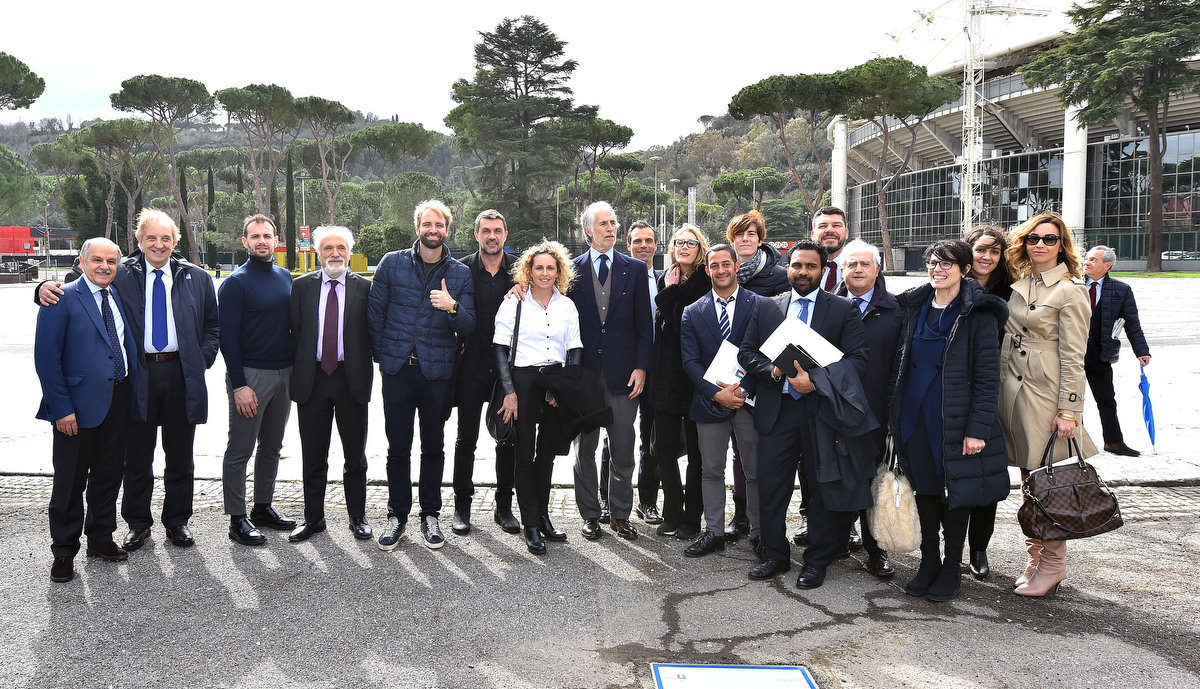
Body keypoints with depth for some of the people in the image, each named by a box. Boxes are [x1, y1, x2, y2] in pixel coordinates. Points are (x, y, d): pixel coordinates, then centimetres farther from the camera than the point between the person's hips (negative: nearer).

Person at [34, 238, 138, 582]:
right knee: (70, 481, 5)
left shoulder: (120, 297, 10)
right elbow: (46, 358, -11)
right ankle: (63, 552, 18)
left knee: (108, 475, 16)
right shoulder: (62, 299, -8)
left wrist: (133, 395, 4)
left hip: (119, 401, 5)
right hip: (79, 405, -5)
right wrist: (61, 408, -15)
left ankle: (101, 538, 31)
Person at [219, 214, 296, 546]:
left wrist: (295, 369, 9)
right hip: (250, 375, -6)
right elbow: (228, 337, -11)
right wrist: (239, 385, -16)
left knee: (272, 446, 14)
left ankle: (263, 507, 26)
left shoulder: (286, 278, 11)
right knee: (240, 450, 0)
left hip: (284, 374, 6)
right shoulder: (236, 282, -8)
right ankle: (237, 519, 7)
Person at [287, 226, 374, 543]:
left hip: (352, 380, -1)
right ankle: (313, 518, 23)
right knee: (313, 457, 9)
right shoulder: (301, 286, 5)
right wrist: (299, 371, -1)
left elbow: (370, 335, 2)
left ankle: (358, 517, 23)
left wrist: (363, 371, -3)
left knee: (355, 456, 9)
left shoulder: (364, 287, 1)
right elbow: (293, 331, 4)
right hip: (312, 379, 1)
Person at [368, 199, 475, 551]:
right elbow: (375, 313, 7)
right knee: (398, 446, 5)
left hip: (437, 372, 1)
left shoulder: (460, 274, 4)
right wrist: (382, 355, 6)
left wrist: (452, 307, -20)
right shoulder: (392, 263, 3)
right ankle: (397, 515, 19)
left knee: (433, 446, 9)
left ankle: (430, 515, 21)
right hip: (397, 370, 0)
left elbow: (469, 327, 0)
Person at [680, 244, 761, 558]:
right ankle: (714, 532, 20)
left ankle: (758, 532, 18)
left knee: (756, 471, 5)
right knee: (711, 471, 9)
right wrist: (716, 393, -12)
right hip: (710, 401, 2)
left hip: (749, 400, -2)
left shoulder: (759, 305, 0)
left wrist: (744, 389, -16)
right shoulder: (693, 312, 6)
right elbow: (690, 361, 1)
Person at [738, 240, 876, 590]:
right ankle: (775, 555, 23)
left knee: (825, 488, 5)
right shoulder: (766, 307, 12)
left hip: (822, 408, -2)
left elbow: (857, 359, -5)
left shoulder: (843, 309, 3)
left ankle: (816, 561, 20)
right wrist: (774, 370, -10)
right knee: (771, 485, 6)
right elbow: (746, 353, 10)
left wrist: (815, 380, -18)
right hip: (776, 409, 2)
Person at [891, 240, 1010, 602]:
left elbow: (988, 376, -11)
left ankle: (952, 568, 19)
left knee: (956, 490, 6)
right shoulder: (915, 306, 8)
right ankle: (928, 562, 24)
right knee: (925, 486, 11)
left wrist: (977, 427, -16)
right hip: (915, 415, 5)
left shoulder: (979, 313, -8)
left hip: (955, 417, -5)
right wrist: (895, 414, 9)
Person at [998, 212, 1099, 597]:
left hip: (1047, 392, -6)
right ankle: (1034, 558, 21)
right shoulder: (1018, 285, 12)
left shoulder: (1070, 292, -7)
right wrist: (1003, 388, 13)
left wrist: (1069, 409, -13)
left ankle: (1052, 565, 11)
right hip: (1013, 388, 6)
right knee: (1028, 479, 11)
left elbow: (1073, 356, -10)